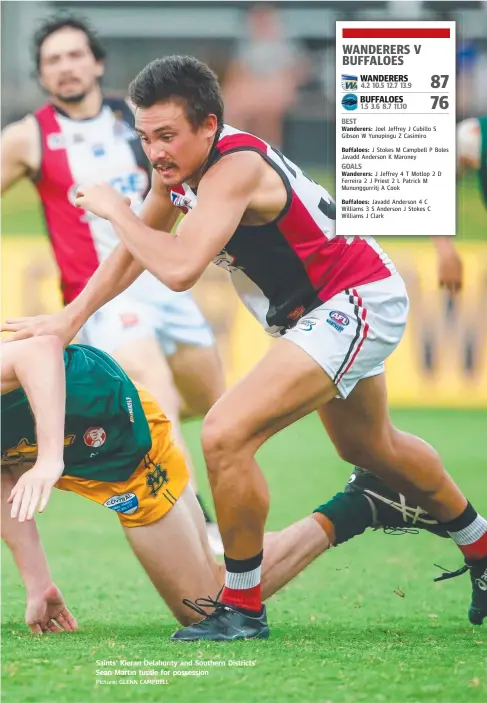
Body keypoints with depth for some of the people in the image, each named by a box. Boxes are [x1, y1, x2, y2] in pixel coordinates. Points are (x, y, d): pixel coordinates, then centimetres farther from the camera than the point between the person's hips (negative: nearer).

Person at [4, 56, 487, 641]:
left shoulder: (234, 169, -30)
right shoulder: (177, 164, -2)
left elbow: (179, 268, -42)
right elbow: (135, 252, 11)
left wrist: (114, 209, -28)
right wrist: (69, 319, 3)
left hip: (357, 306, -11)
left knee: (225, 435, -22)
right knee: (370, 449, 30)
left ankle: (242, 608, -8)